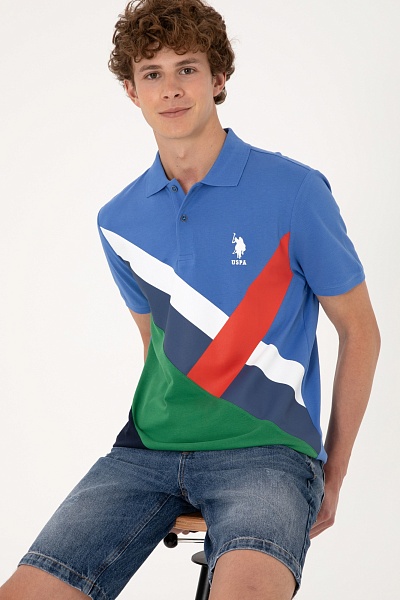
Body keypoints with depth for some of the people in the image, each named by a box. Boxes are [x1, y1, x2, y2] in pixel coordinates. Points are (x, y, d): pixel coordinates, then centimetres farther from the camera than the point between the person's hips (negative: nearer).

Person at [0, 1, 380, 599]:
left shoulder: (294, 191, -3)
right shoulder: (119, 222, 10)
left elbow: (359, 331, 3)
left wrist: (334, 474, 4)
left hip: (267, 449, -4)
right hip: (150, 450, 5)